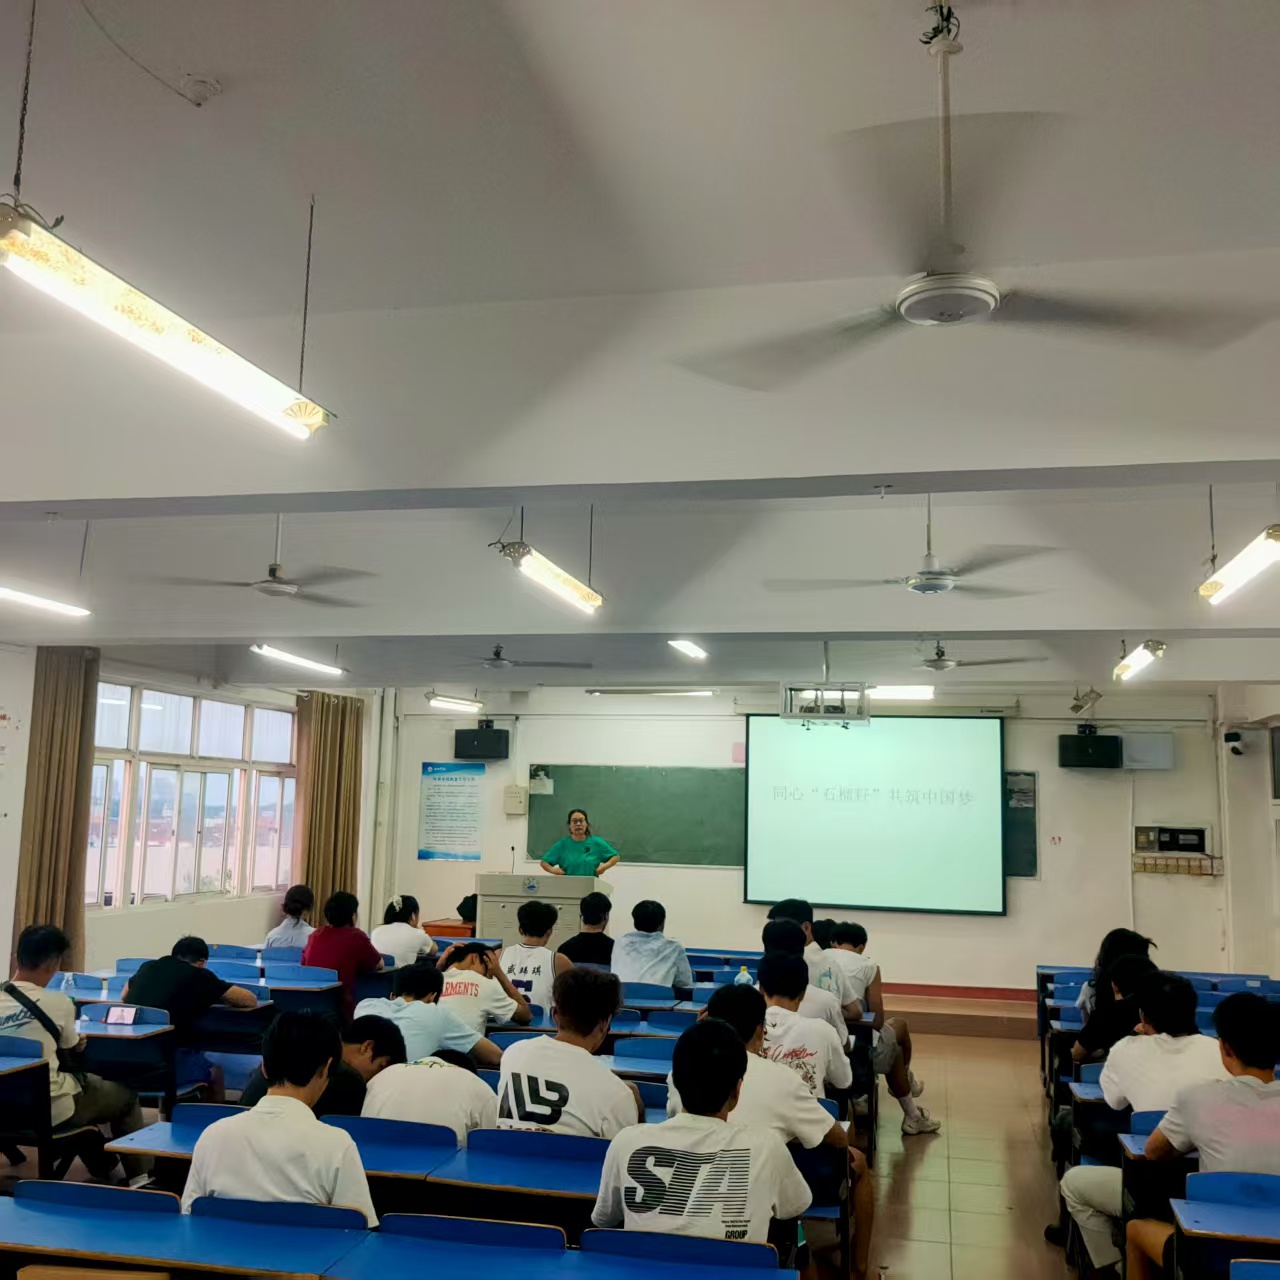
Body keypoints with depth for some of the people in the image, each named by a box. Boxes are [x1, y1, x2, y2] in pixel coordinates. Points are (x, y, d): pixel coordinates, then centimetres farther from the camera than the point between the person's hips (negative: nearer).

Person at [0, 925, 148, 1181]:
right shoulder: (58, 1003, -18)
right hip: (48, 1111, -6)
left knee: (85, 1080, 34)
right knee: (126, 1096, 19)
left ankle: (101, 1166, 43)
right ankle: (140, 1176, 23)